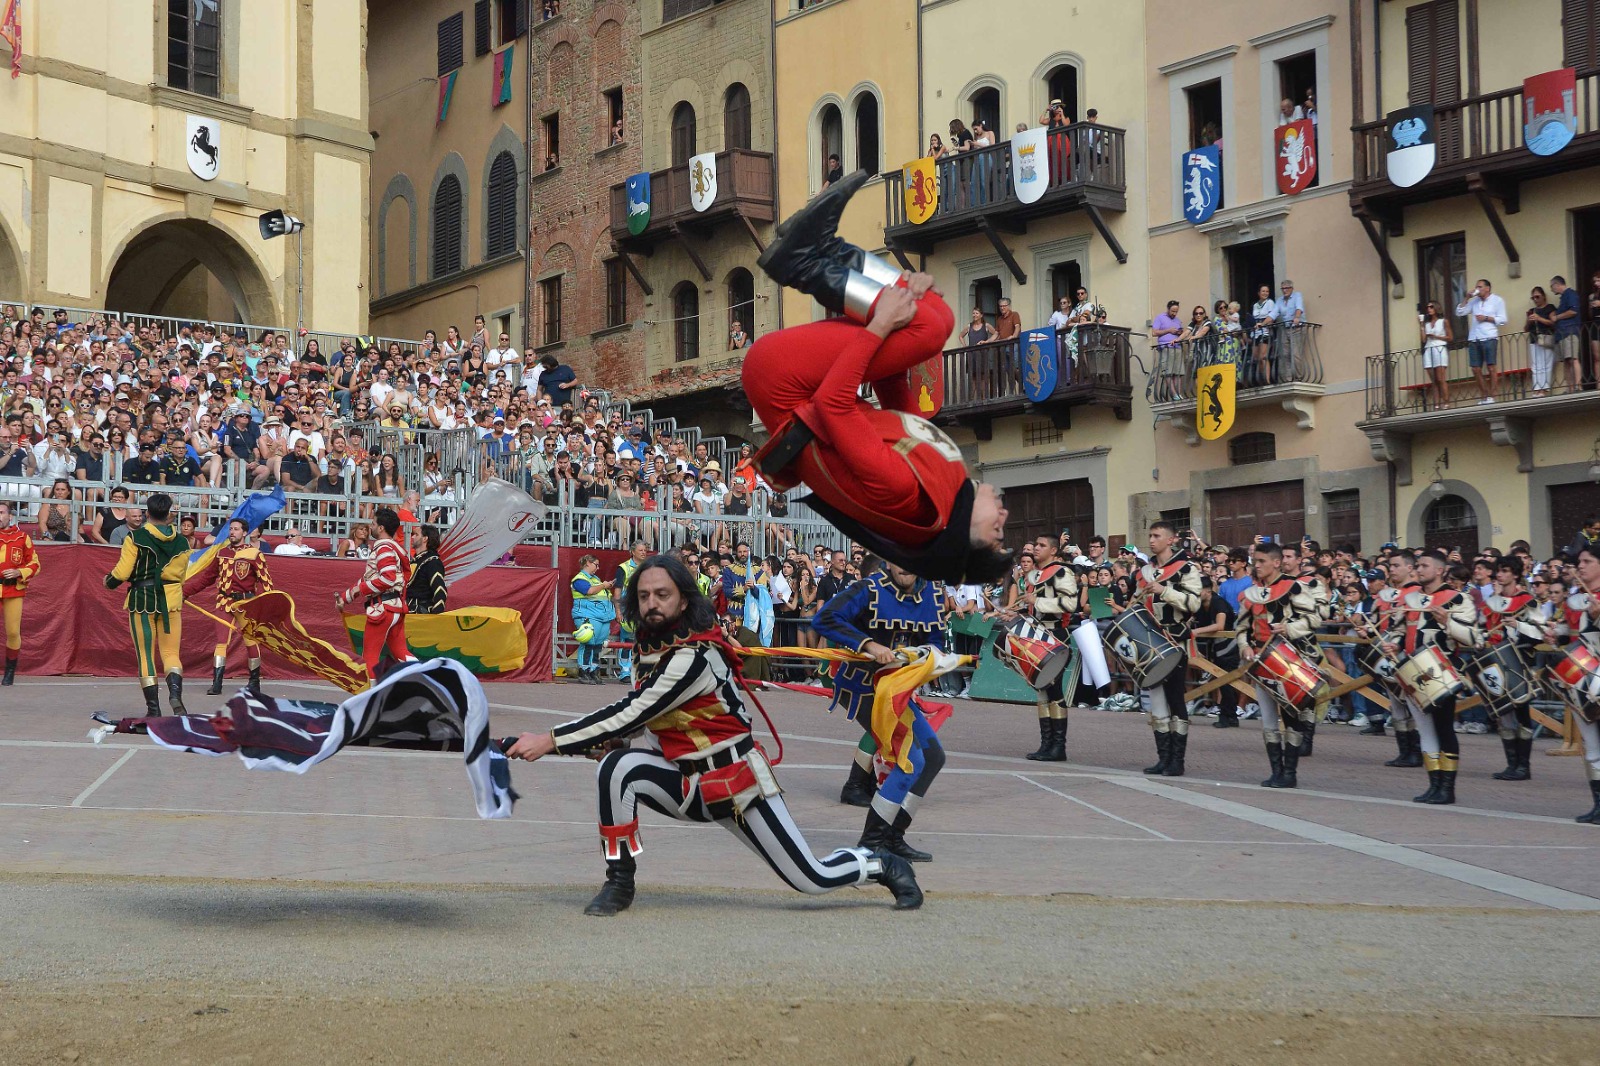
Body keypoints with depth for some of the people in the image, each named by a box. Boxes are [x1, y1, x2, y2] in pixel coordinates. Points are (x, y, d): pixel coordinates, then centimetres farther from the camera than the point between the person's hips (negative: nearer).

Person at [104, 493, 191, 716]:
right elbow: (179, 575, 9)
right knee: (170, 653, 7)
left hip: (142, 601, -2)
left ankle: (153, 708, 4)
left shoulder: (136, 538, -8)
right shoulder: (181, 542, 3)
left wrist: (109, 581, 11)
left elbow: (122, 572, -10)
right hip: (171, 601, 2)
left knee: (145, 656, 6)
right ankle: (175, 692, -20)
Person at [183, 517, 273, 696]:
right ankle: (216, 683, -6)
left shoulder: (254, 553, -4)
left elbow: (265, 580, -7)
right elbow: (206, 577, 17)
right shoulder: (221, 553, 10)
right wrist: (185, 591, 13)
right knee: (221, 641, -5)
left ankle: (255, 682, 14)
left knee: (251, 641, 1)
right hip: (225, 603, 3)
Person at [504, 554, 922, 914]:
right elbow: (631, 719, 4)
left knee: (812, 879, -4)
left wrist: (550, 741, -26)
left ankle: (883, 865, 27)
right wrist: (608, 740, -19)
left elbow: (629, 717, -27)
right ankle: (619, 883, -9)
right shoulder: (653, 649, 3)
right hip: (688, 783, 7)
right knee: (618, 766, -20)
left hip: (739, 783, -7)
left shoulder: (692, 657, -23)